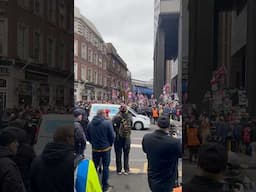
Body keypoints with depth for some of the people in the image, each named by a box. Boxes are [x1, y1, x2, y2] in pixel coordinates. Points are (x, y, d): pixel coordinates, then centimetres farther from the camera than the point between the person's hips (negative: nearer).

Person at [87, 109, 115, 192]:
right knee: (105, 166, 9)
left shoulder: (90, 123, -2)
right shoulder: (107, 123, -16)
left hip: (95, 149, 4)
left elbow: (88, 136, 6)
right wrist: (110, 144, 5)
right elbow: (112, 135, -13)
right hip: (106, 148, -3)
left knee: (94, 166, 17)